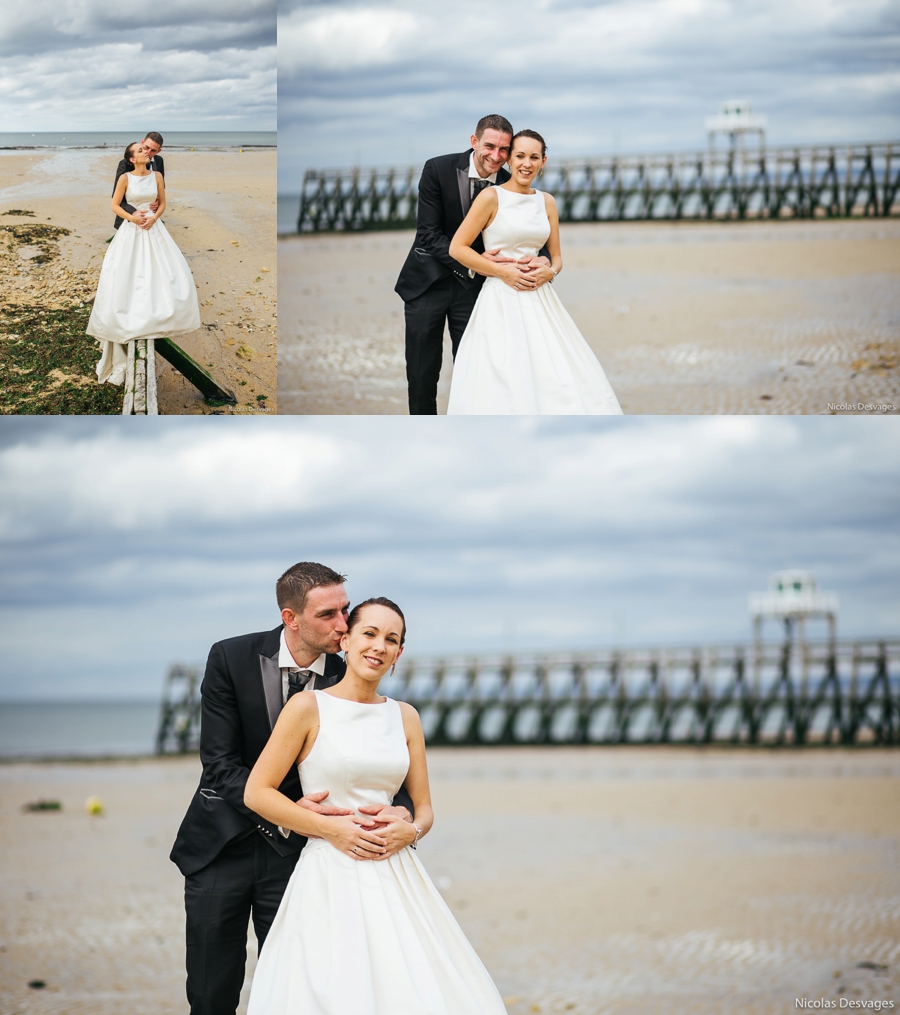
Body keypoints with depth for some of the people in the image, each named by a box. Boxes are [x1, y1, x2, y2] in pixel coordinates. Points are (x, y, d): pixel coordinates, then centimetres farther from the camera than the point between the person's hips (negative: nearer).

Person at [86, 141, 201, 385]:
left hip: (154, 229, 3)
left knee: (165, 273, -4)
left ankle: (157, 317, 8)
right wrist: (132, 217, -17)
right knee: (127, 276, -6)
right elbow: (115, 206, -2)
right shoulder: (125, 178, -6)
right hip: (131, 230, -3)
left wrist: (153, 218, -10)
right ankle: (130, 321, 3)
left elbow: (163, 203, 8)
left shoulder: (156, 176, 2)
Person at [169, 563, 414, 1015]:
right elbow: (219, 765, -15)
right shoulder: (231, 659, -12)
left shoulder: (345, 679, -8)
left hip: (294, 854, 1)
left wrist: (401, 811, -30)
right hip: (222, 846, -1)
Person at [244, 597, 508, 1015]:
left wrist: (409, 831, -6)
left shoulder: (405, 717, 11)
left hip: (395, 882, 4)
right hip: (331, 880, -4)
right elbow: (257, 793, -4)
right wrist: (332, 828, -11)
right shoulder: (308, 707, -2)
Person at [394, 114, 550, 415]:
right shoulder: (438, 170, -15)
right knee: (422, 374, 6)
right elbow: (429, 234, -18)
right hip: (428, 284, -1)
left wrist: (543, 260, -31)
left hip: (474, 287, 1)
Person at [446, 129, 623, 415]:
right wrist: (502, 271, -12)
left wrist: (549, 271, -4)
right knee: (505, 386, -9)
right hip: (502, 302, -5)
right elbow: (457, 248, -6)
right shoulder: (491, 197, -4)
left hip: (539, 302, 5)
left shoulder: (546, 202, 12)